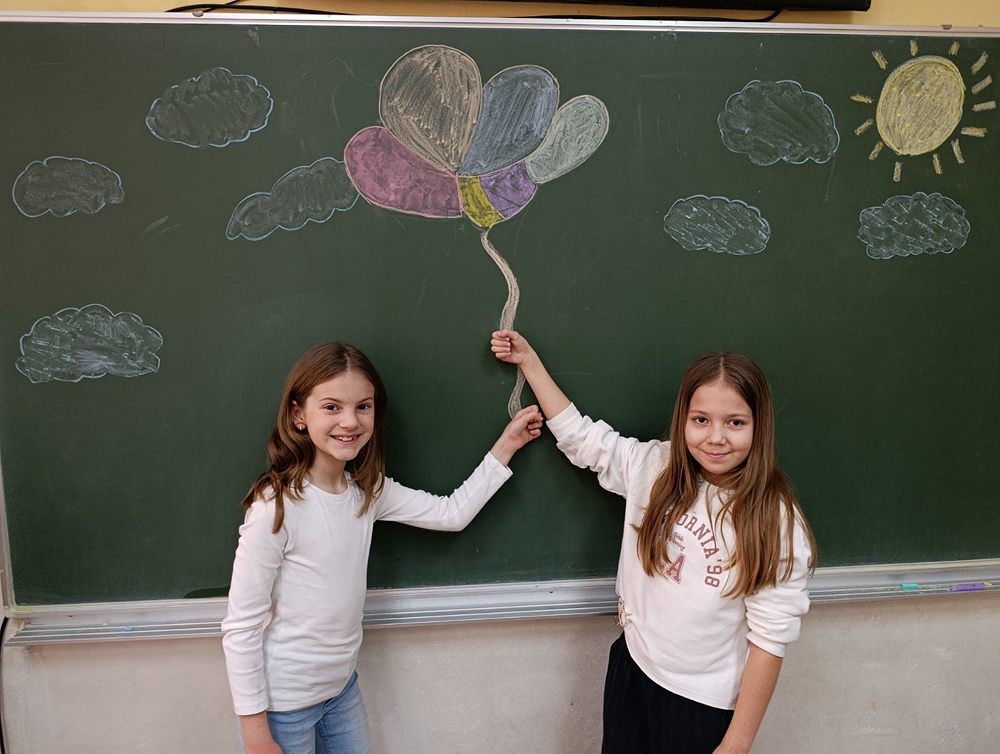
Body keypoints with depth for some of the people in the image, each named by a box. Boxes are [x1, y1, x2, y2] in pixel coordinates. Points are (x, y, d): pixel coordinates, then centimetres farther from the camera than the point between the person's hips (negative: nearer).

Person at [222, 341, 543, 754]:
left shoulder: (368, 491, -4)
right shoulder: (277, 507, -23)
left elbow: (451, 513, 4)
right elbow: (240, 628, -19)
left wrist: (506, 445, 1)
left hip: (343, 685, 6)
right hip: (284, 703, -6)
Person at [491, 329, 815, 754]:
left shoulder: (775, 522, -17)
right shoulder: (654, 467, -6)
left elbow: (771, 638, -15)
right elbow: (580, 437, 8)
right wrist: (529, 361, 11)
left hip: (704, 705, -3)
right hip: (631, 672, 4)